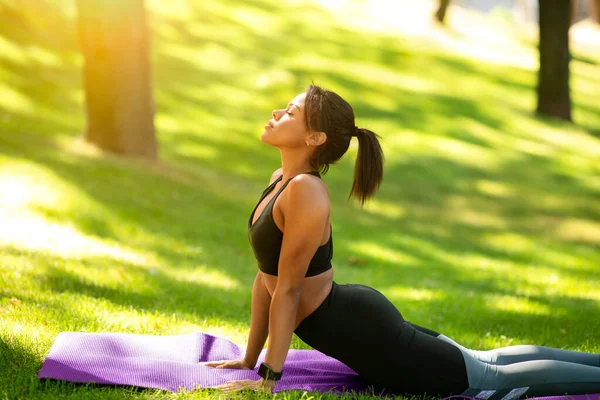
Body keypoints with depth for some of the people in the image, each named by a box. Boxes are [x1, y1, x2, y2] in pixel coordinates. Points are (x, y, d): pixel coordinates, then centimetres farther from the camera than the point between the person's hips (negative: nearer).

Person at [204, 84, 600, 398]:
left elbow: (288, 290, -23)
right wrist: (250, 359, 14)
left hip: (362, 331, -10)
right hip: (354, 316, 10)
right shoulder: (281, 181, 5)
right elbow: (266, 278, 11)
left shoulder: (305, 192, -24)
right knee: (485, 361, 22)